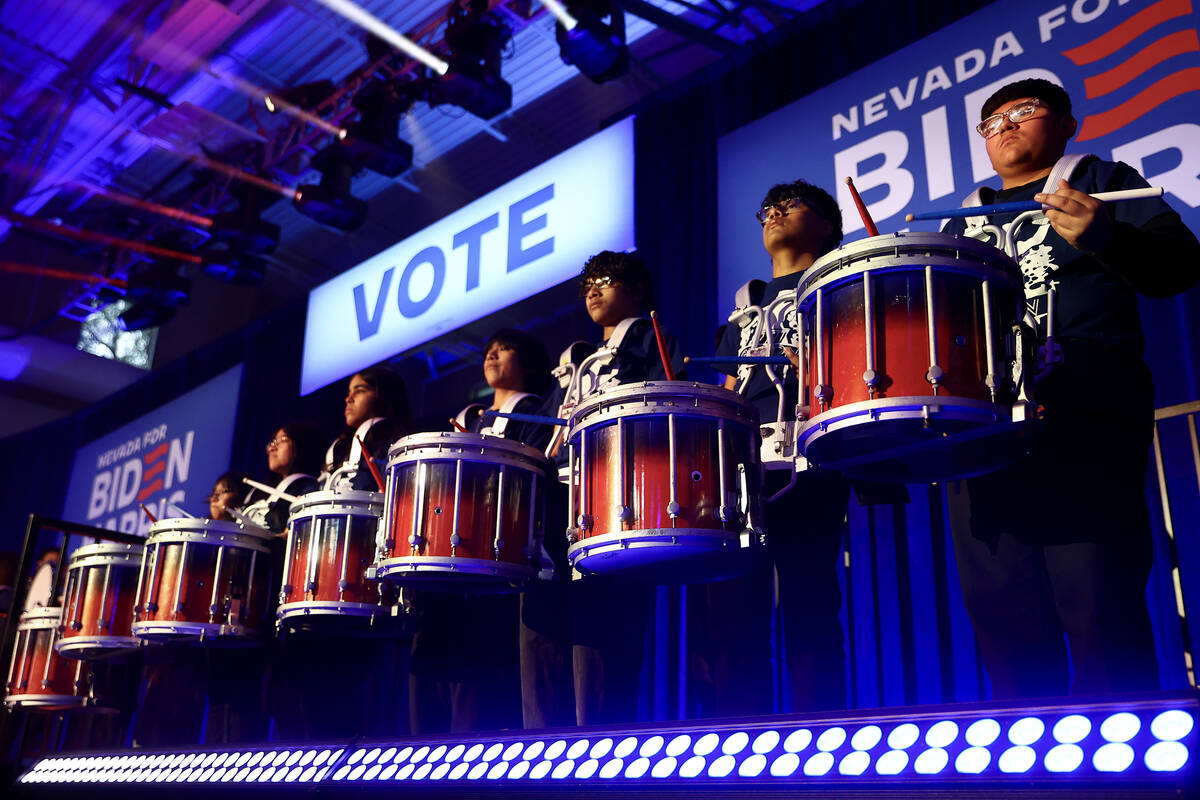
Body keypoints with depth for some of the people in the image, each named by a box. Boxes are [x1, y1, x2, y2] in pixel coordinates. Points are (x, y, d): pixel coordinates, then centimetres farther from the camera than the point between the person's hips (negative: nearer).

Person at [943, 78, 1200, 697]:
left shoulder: (1101, 180, 16)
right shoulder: (962, 224, 29)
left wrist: (1104, 236, -18)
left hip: (1083, 416, -4)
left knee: (1098, 609, -13)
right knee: (1000, 614, 0)